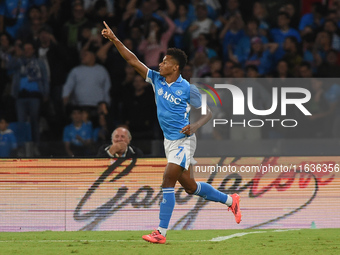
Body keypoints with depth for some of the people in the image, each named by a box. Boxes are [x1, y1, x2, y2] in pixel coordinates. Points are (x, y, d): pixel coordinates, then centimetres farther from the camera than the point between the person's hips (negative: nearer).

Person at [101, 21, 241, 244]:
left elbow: (208, 112, -5)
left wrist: (195, 126, -23)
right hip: (169, 141, 7)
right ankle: (230, 200, 34)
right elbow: (133, 60, 1)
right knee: (189, 186, 14)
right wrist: (115, 40, -7)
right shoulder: (157, 79, 3)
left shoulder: (187, 89, -12)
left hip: (183, 140, -7)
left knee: (168, 181, -16)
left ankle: (161, 233, -15)